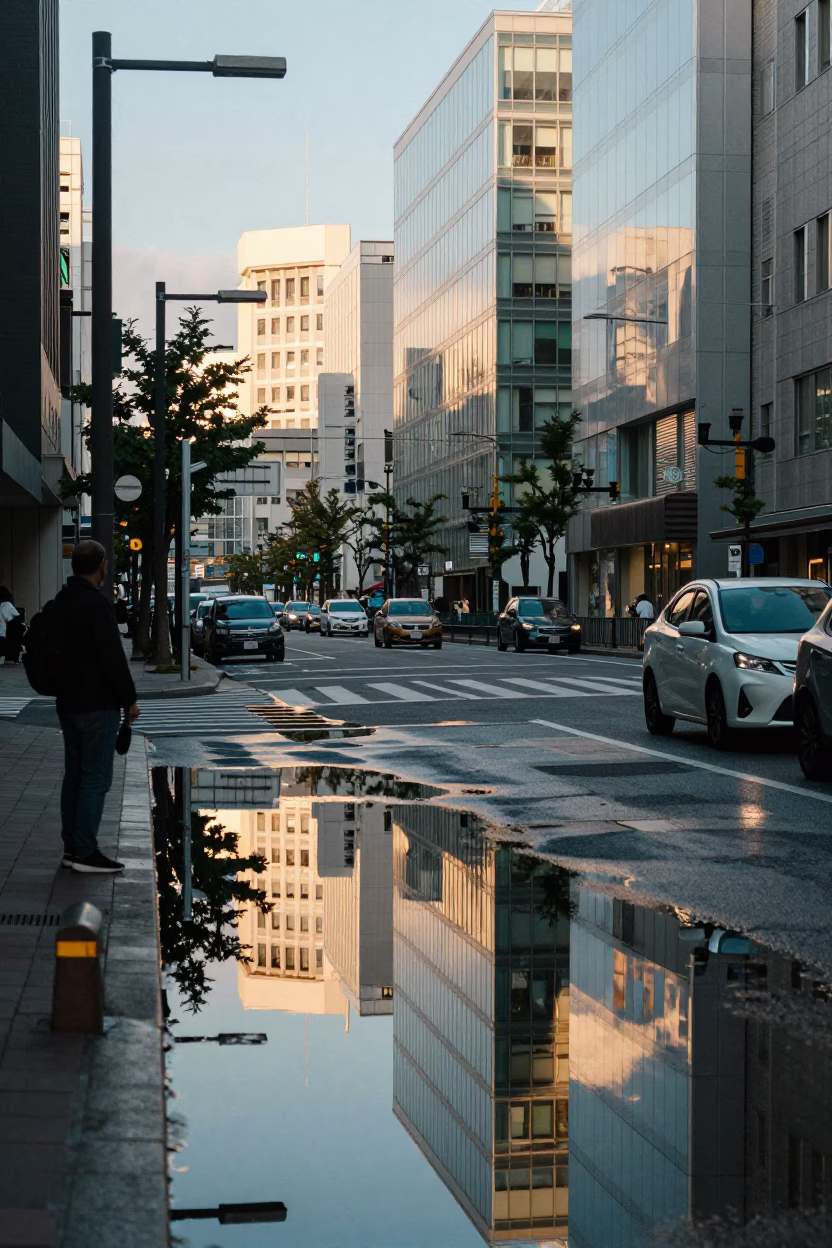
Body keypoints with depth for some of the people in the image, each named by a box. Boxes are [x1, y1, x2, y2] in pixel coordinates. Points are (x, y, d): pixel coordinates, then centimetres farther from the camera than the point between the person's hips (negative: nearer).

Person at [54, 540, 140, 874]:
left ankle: (71, 847, 18)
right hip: (97, 705, -9)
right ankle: (86, 852, -3)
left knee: (74, 775, 14)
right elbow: (113, 658, -20)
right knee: (96, 778, -4)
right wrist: (129, 699, -10)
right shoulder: (96, 604, -19)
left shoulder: (61, 602, 9)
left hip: (68, 702, 9)